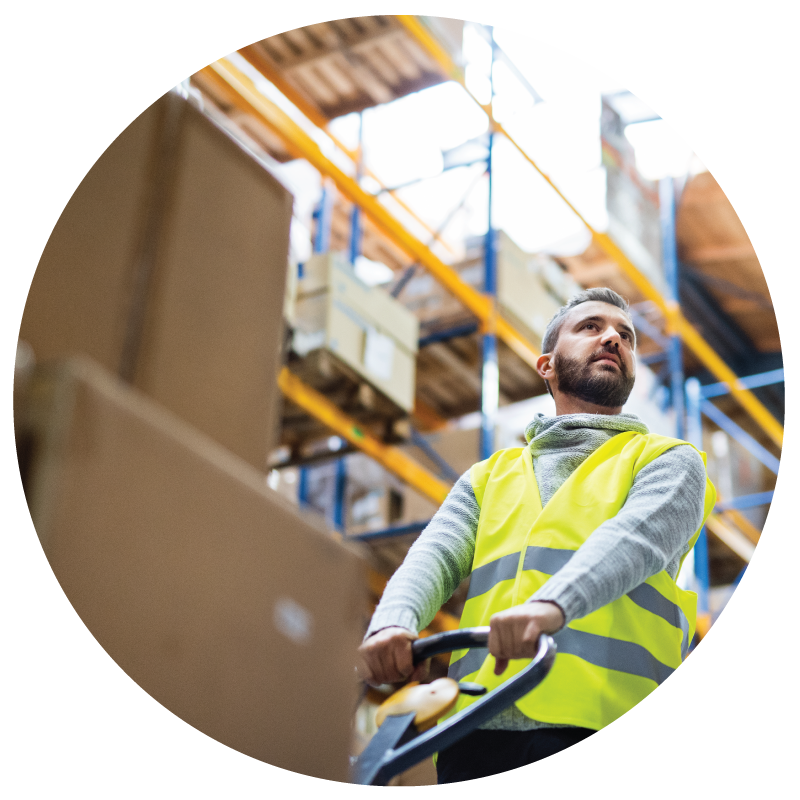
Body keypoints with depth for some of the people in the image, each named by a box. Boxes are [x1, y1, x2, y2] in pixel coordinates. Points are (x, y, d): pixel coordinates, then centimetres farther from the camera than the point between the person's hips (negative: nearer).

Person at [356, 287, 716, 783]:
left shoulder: (669, 460, 17)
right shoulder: (489, 478, 28)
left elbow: (635, 538, -5)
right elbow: (435, 559, 10)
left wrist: (552, 604, -27)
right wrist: (394, 623, -15)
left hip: (599, 733, -2)